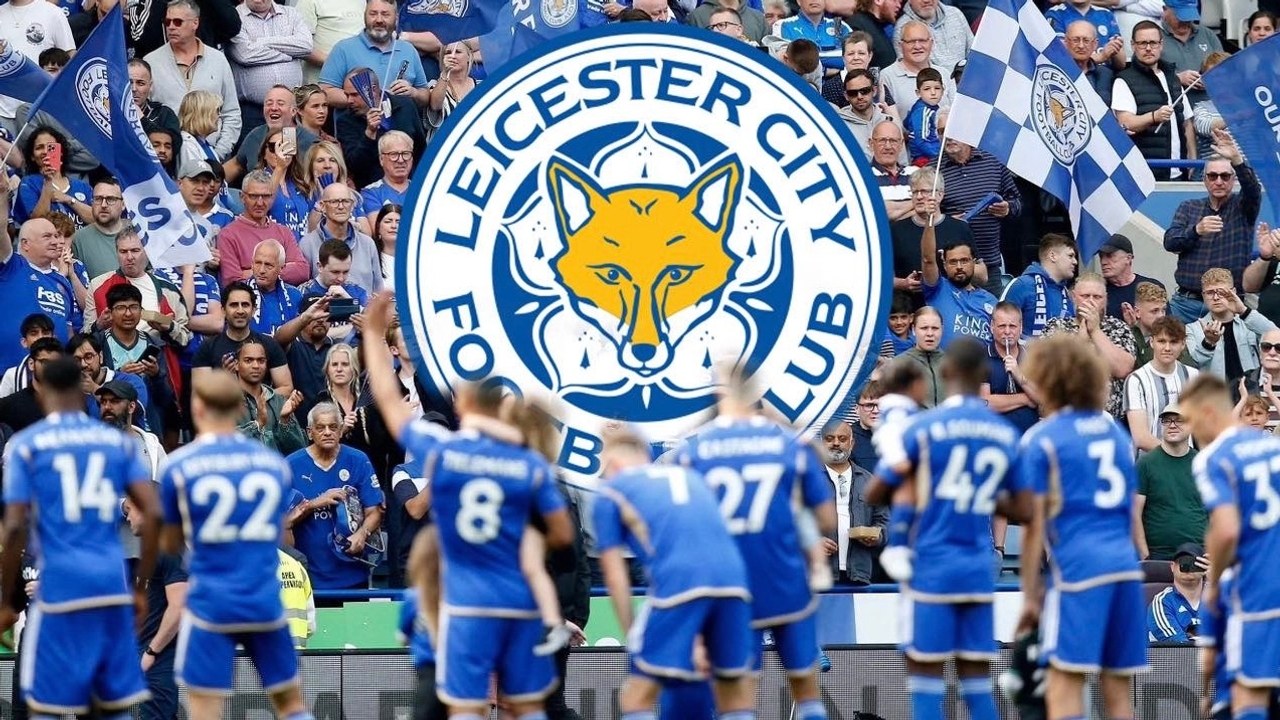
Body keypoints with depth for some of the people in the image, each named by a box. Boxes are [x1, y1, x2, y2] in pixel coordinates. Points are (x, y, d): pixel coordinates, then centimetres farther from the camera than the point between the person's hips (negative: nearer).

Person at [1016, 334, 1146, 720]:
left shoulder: (1041, 439, 0)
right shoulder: (1117, 433, 18)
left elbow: (1034, 525, -2)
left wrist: (1030, 595, 1)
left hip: (1077, 568, -6)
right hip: (1125, 565, 6)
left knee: (1064, 688, -7)